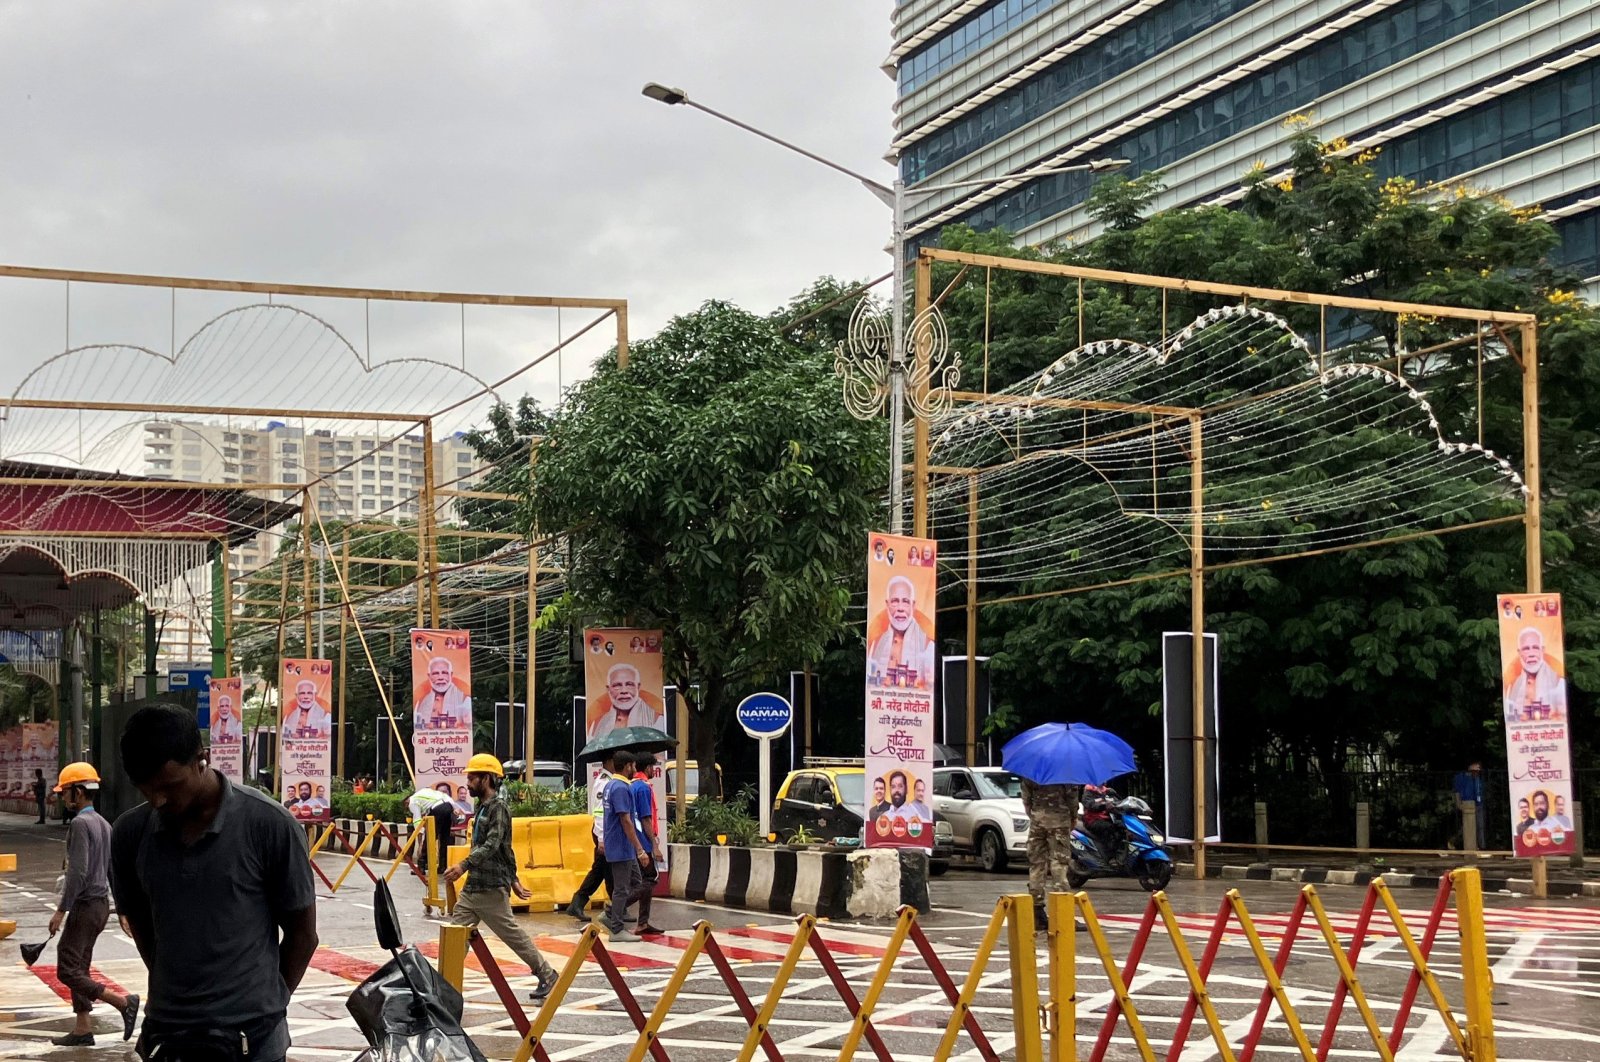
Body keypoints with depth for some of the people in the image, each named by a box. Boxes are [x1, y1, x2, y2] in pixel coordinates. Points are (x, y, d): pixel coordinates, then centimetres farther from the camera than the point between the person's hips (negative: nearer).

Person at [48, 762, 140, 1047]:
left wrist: (61, 910, -20)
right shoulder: (104, 824, 13)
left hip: (85, 905, -10)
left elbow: (78, 871, -23)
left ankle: (123, 1002, -12)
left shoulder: (80, 823, -16)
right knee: (79, 967, 14)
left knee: (67, 970, -7)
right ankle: (82, 1030, 17)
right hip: (101, 904, 10)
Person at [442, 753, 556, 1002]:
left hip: (492, 889, -9)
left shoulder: (498, 808, -12)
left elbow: (492, 845, -25)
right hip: (472, 887, 9)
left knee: (514, 935, 1)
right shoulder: (483, 807, 16)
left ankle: (547, 976, 14)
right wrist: (514, 880, 23)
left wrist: (464, 865, -37)